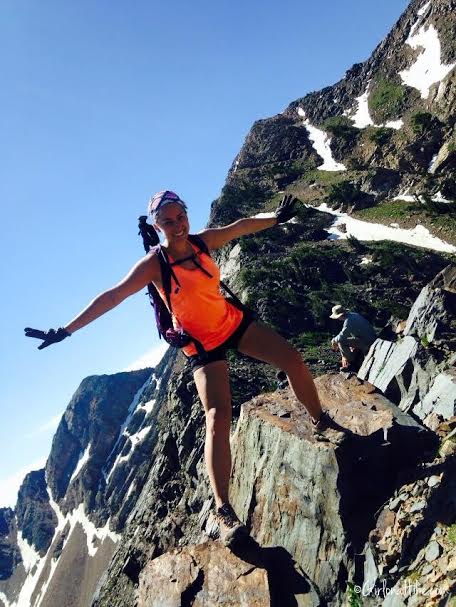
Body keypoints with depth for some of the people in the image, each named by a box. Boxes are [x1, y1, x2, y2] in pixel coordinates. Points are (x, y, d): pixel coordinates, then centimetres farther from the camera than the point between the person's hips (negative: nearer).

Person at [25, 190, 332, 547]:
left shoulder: (205, 241, -6)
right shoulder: (153, 265, -18)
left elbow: (242, 226, 8)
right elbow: (113, 296, -22)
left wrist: (276, 218, 11)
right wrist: (66, 331, -25)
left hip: (234, 322, 5)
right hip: (203, 345, -5)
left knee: (293, 360, 0)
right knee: (218, 417, -18)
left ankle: (321, 421, 26)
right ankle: (224, 511, -12)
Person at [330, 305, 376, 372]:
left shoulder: (348, 321, -20)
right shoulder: (353, 314, 9)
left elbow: (342, 337, -18)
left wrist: (334, 341, 2)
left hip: (366, 343, -10)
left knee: (341, 342, -11)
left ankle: (351, 364, -2)